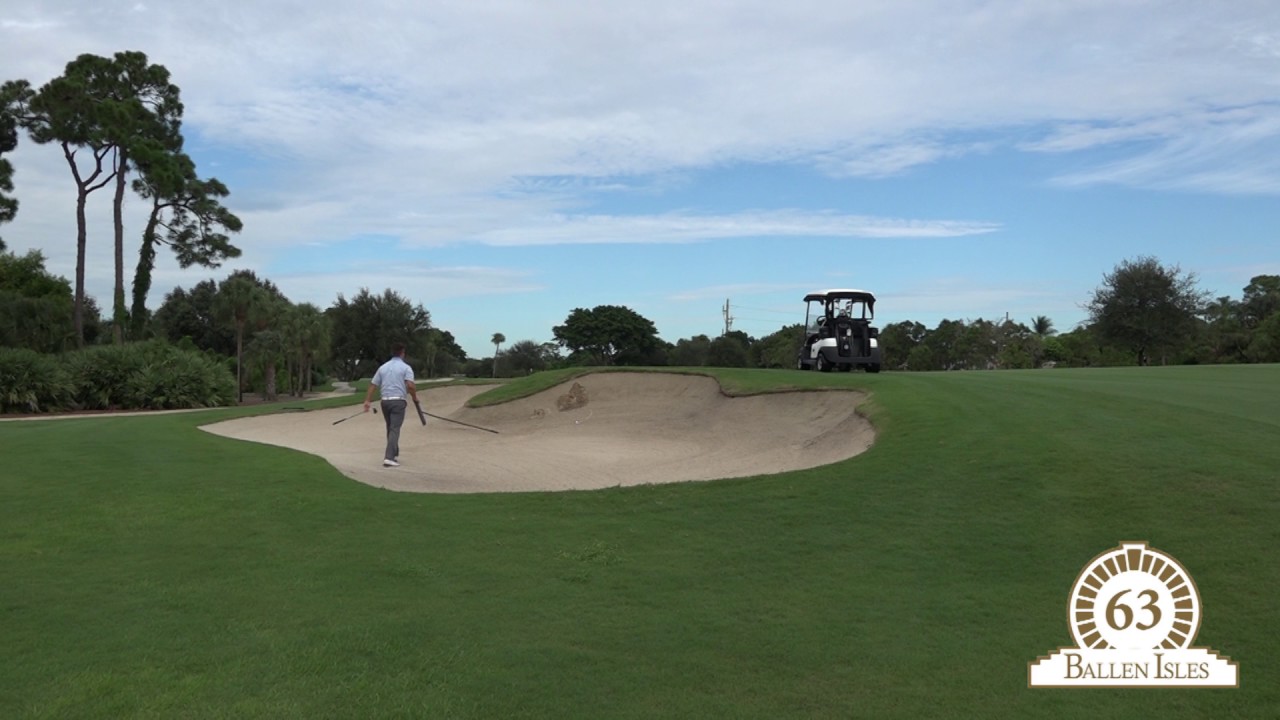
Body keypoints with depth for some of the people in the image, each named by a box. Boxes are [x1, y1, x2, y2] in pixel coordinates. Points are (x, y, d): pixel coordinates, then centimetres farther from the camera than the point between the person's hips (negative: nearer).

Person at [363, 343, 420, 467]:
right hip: (398, 401, -5)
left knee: (390, 428, 18)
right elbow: (410, 385, -14)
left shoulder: (383, 367, 13)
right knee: (395, 429, -9)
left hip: (385, 401, 5)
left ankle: (394, 454, 27)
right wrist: (415, 397, 2)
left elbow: (373, 385, 10)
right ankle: (389, 457, -19)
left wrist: (367, 400, 11)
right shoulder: (406, 367, -2)